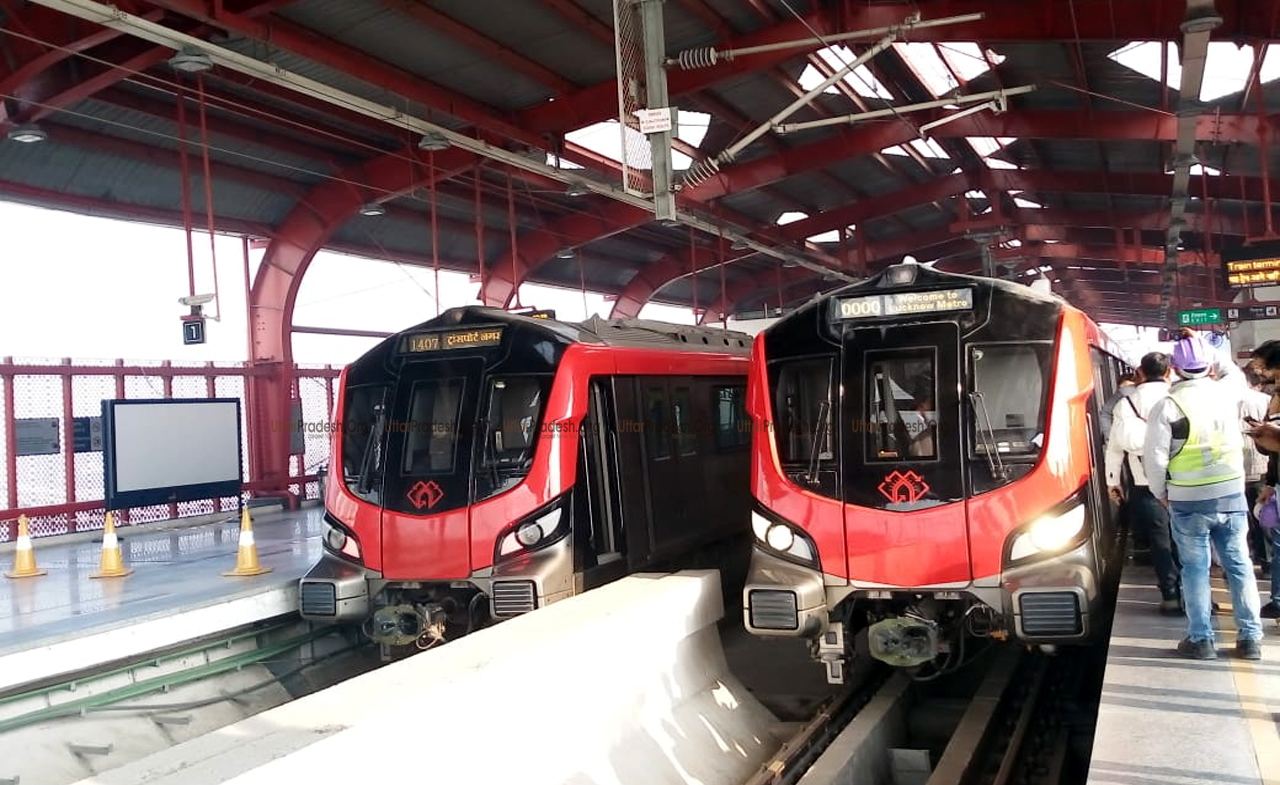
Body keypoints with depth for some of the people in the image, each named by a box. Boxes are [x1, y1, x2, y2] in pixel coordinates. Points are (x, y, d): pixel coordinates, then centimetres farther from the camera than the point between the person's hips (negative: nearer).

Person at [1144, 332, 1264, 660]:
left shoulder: (1168, 406, -11)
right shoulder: (1228, 396, 3)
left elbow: (1154, 456, -11)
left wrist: (1160, 492, 3)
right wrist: (1205, 347, 29)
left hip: (1188, 501, -4)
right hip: (1232, 495, 4)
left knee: (1195, 568, 5)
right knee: (1239, 565, 10)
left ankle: (1201, 639, 8)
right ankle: (1250, 637, 14)